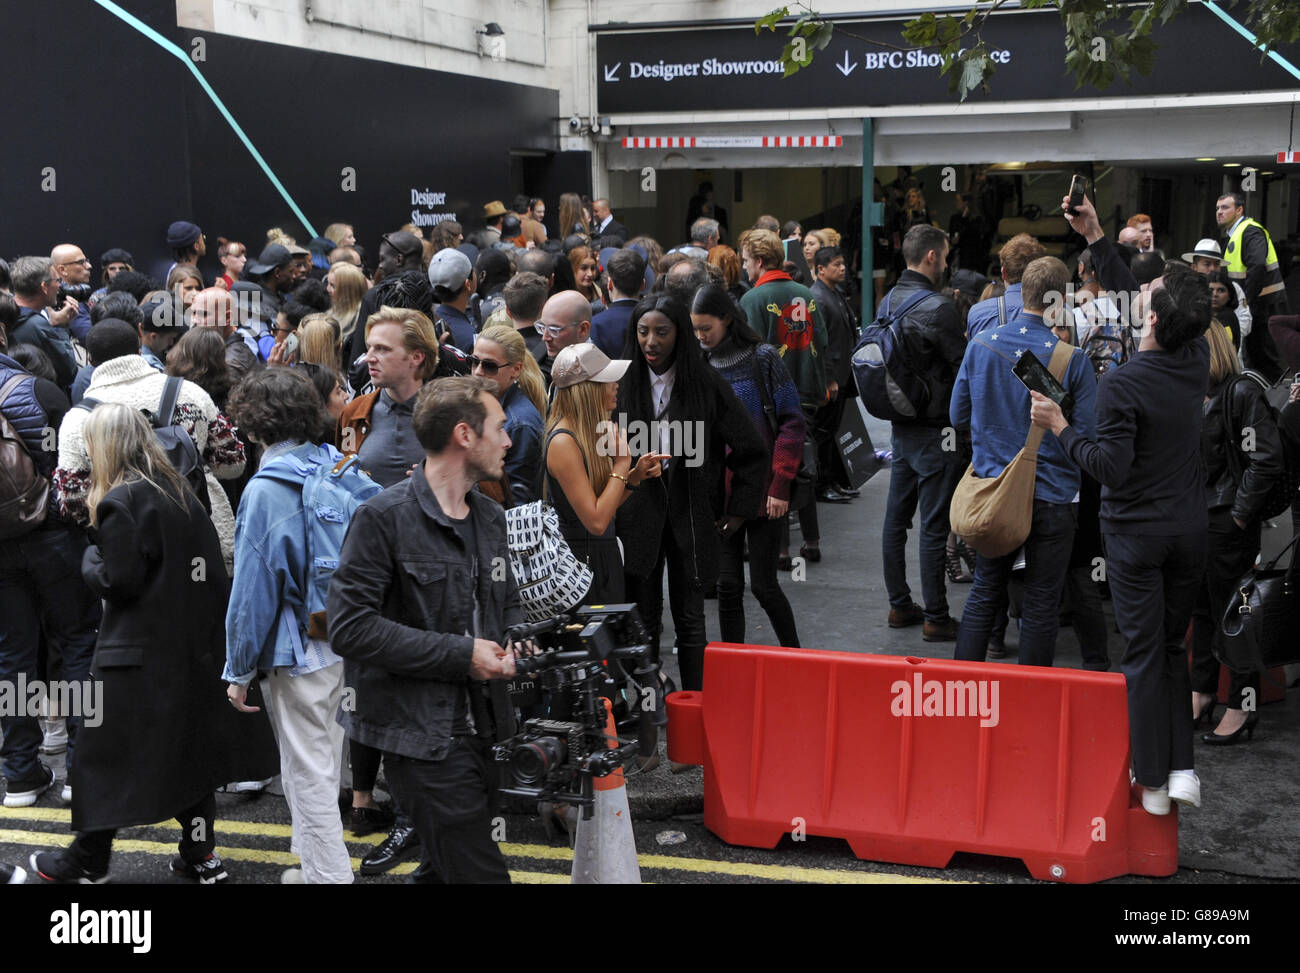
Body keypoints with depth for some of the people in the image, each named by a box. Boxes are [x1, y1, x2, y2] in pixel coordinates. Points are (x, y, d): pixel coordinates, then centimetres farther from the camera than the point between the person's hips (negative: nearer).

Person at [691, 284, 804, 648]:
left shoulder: (763, 359, -6)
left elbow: (791, 423, -7)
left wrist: (780, 487, -12)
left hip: (762, 493, -4)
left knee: (763, 584, 0)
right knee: (728, 584, 4)